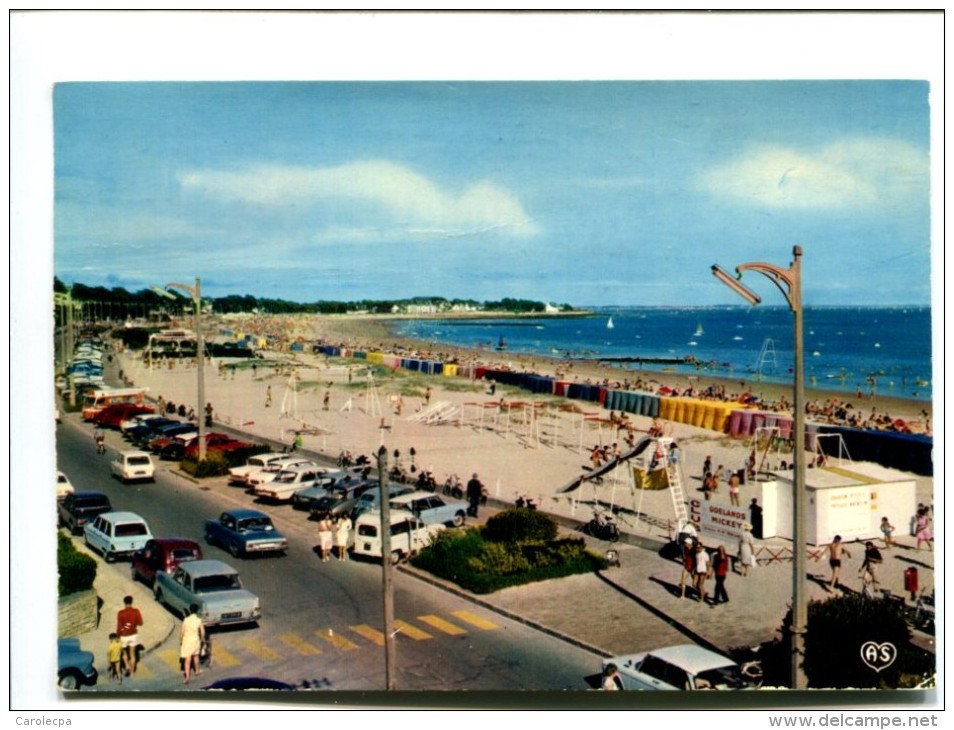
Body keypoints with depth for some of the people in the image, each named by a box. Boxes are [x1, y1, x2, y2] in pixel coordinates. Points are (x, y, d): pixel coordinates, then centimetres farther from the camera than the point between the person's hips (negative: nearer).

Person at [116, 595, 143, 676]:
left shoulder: (120, 613, -16)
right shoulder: (136, 611, -10)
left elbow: (119, 626, -12)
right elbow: (140, 623, -6)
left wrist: (117, 636, 0)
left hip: (124, 635, -2)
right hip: (133, 634, 2)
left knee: (124, 652, 21)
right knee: (132, 653, 12)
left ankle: (127, 667, 5)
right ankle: (132, 671, 15)